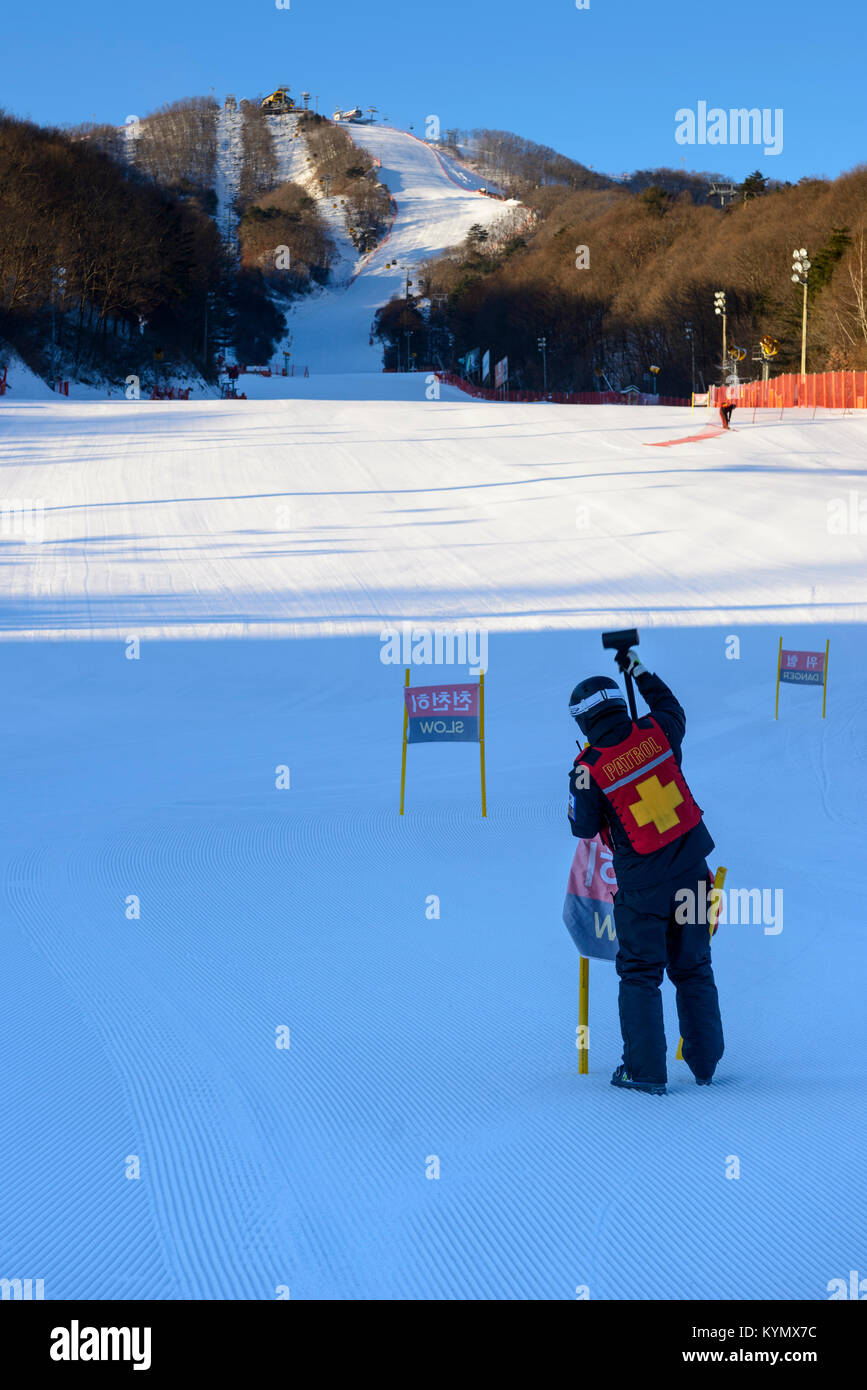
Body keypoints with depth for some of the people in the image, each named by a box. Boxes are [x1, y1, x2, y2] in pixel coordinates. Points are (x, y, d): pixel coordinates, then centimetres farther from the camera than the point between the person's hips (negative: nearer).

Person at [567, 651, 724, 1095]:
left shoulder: (589, 768, -14)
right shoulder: (655, 733, -4)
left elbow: (583, 829, -1)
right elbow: (673, 709, 21)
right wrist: (639, 671, 32)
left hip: (642, 883, -4)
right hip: (692, 871, 4)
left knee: (640, 973, 8)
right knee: (694, 969, 15)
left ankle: (645, 1070, 5)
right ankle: (705, 1062, 21)